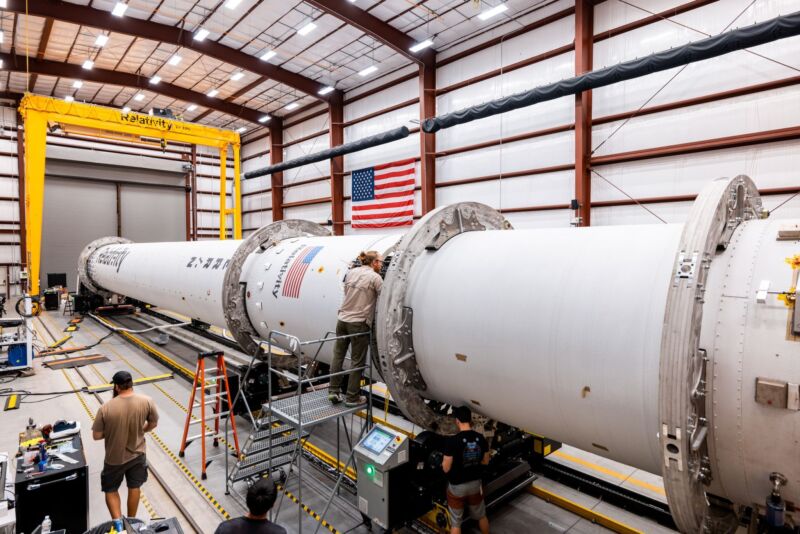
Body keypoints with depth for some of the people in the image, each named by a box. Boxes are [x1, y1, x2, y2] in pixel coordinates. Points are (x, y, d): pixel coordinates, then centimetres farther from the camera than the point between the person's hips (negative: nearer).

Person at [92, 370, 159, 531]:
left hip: (114, 458, -2)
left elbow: (96, 436, -12)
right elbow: (153, 424, -3)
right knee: (134, 487, 21)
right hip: (138, 454, 2)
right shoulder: (146, 401, -18)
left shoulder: (106, 408, -23)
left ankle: (117, 522, 8)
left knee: (110, 489, 22)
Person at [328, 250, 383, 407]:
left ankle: (333, 391, 21)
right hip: (359, 323, -6)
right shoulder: (375, 277, -8)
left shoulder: (351, 272, 9)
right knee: (357, 361, 6)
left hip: (342, 319, 6)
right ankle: (352, 398, 14)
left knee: (338, 355, 16)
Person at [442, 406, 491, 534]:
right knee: (481, 516, 27)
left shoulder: (452, 441, -26)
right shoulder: (481, 439, -12)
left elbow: (446, 468, -19)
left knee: (456, 523, 14)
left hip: (457, 486, -4)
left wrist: (445, 459, 1)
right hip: (475, 483, 4)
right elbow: (485, 461, 2)